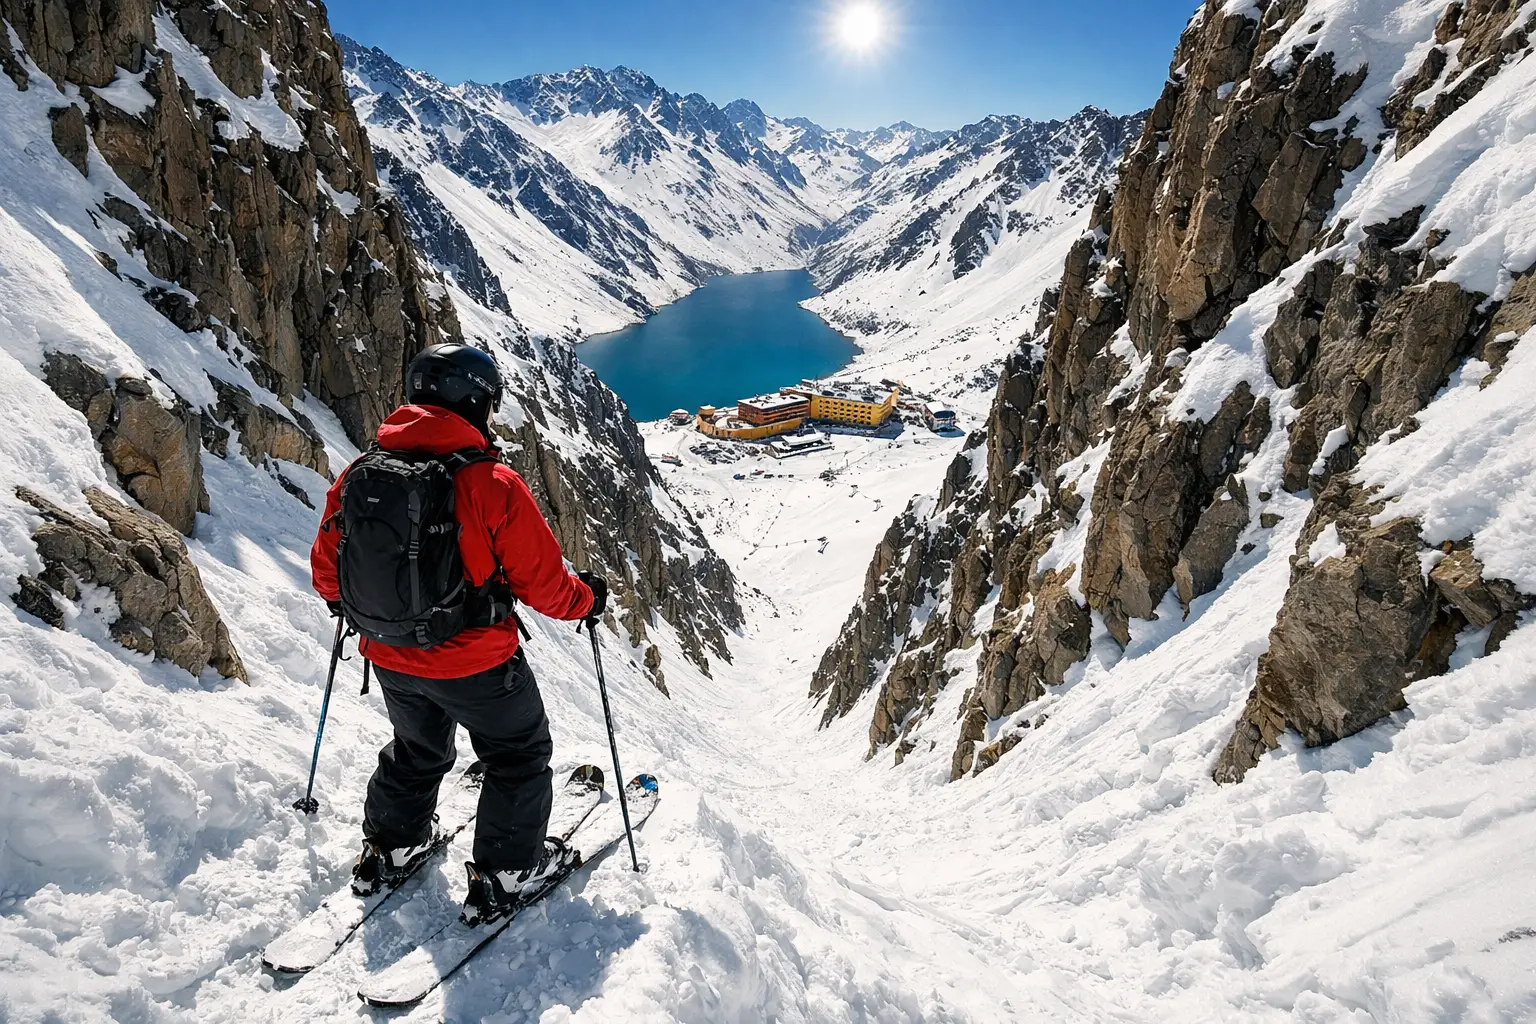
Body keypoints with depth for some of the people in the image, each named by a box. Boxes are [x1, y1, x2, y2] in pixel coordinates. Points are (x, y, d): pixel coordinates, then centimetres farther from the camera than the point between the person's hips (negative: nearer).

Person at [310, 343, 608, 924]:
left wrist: (353, 609, 26)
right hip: (477, 665, -5)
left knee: (417, 751, 31)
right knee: (519, 756, 18)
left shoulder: (357, 477, -7)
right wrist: (587, 599, 3)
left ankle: (390, 851, 45)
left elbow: (326, 571, 5)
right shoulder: (493, 484, -23)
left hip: (391, 661, 6)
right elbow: (542, 582, -17)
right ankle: (507, 875, 27)